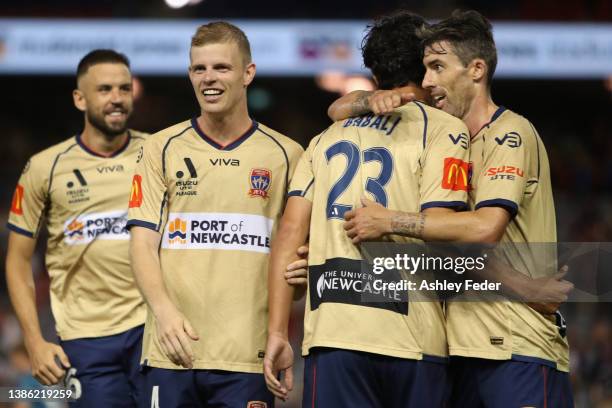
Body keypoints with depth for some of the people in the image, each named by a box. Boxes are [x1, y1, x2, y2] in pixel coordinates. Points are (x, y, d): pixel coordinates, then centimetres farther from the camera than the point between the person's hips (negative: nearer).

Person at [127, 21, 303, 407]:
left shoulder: (286, 155, 9)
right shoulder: (162, 148, 9)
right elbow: (143, 242, 3)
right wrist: (164, 310, -14)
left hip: (249, 355, 0)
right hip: (172, 350, 0)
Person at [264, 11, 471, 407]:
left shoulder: (328, 137, 18)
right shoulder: (443, 128, 3)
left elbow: (290, 233, 9)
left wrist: (277, 333, 8)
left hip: (332, 332, 3)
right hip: (411, 341, -3)